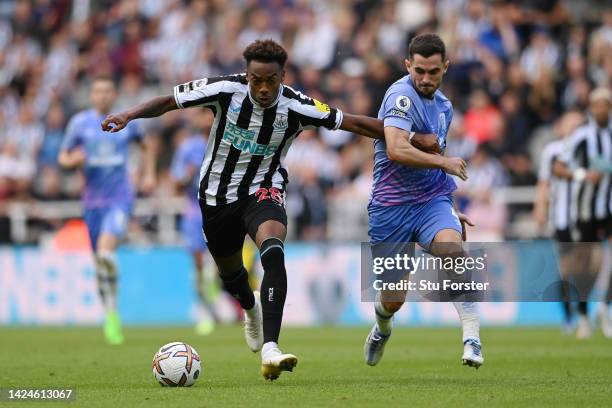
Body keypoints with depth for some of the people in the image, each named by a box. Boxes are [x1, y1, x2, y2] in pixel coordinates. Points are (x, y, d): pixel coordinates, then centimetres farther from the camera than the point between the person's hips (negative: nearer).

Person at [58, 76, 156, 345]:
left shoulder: (127, 122, 5)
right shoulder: (80, 122, 3)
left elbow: (146, 146, 23)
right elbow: (63, 157, 9)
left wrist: (149, 175, 12)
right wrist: (73, 160, -13)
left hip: (121, 198, -2)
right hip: (93, 199, 2)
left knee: (106, 250, -28)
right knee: (100, 261, 6)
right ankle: (111, 314, 21)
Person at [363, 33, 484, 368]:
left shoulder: (443, 106, 13)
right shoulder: (401, 95, -13)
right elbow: (396, 151, -29)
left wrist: (451, 209, 27)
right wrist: (444, 162, -20)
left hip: (432, 201, 4)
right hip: (391, 205, -4)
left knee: (452, 249, -30)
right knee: (393, 301, 3)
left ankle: (472, 340, -31)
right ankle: (382, 328, 41)